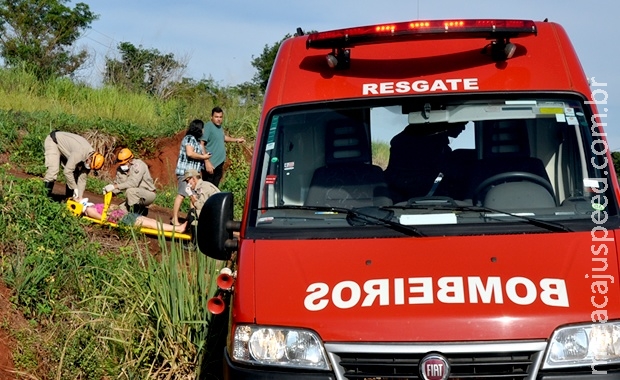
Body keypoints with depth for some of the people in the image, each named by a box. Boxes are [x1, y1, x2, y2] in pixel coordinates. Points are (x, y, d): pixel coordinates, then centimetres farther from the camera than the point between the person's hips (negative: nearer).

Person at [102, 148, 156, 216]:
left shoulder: (139, 165, -21)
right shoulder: (120, 169, 1)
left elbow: (133, 183, -33)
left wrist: (115, 186, -36)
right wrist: (109, 189, -20)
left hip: (149, 194, -8)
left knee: (130, 191, -33)